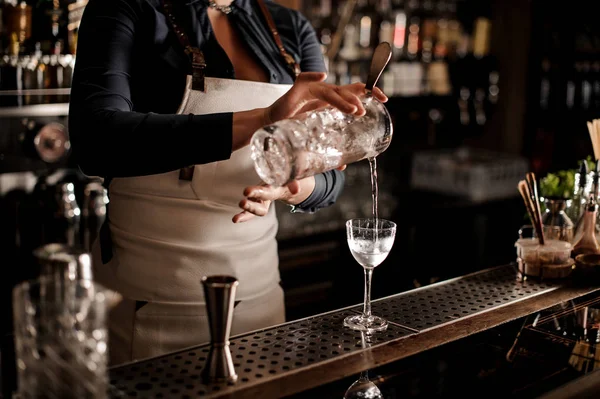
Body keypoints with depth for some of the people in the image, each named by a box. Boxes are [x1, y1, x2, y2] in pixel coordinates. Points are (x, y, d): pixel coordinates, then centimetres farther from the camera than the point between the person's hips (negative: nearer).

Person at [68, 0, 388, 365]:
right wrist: (258, 122, -36)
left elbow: (330, 175, 1)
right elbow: (96, 141, -26)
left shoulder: (292, 29, 4)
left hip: (259, 289, 4)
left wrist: (294, 186, -22)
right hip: (148, 297, -4)